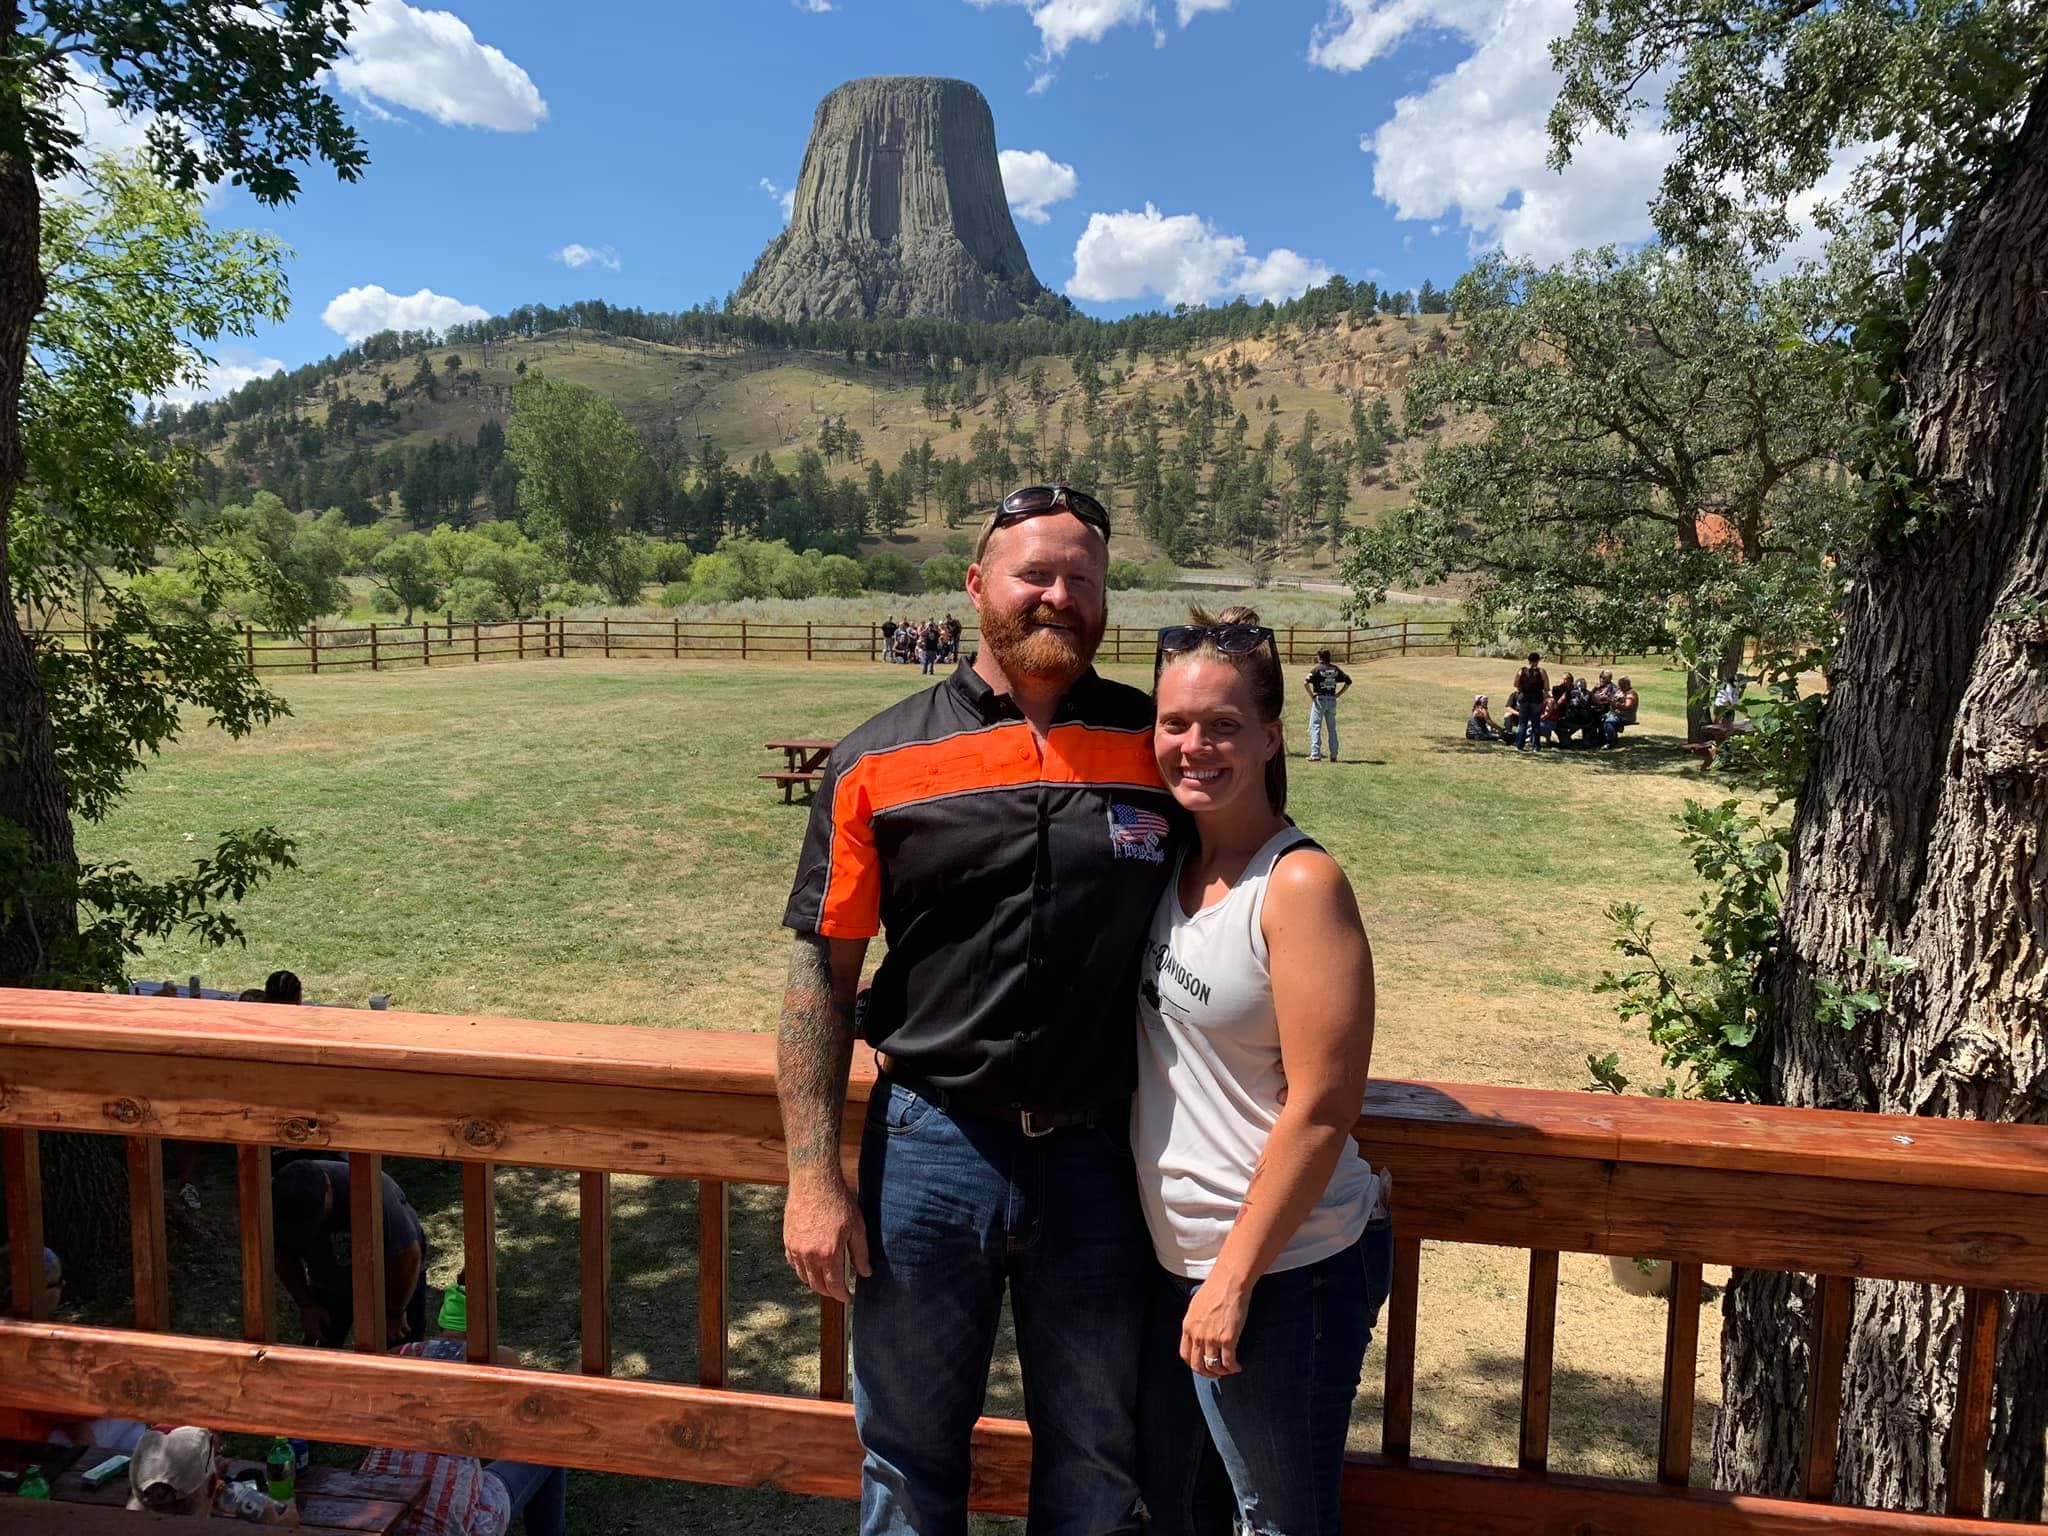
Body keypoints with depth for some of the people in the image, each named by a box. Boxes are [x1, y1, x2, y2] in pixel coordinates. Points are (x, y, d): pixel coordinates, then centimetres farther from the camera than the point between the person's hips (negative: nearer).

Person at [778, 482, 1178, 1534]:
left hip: (1099, 1158, 1)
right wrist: (813, 1178, -6)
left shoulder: (1156, 744, -1)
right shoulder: (881, 761, -4)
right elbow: (823, 971, -2)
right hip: (931, 1148, -1)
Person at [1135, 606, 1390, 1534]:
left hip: (1282, 1271, -7)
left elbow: (1320, 1110, -20)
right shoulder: (1172, 864, 2)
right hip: (1172, 1257, 7)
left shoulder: (1300, 884, -19)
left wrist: (1234, 1279, -17)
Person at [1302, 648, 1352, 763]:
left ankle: (1315, 754, -9)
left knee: (1315, 727, -1)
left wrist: (1311, 695, -8)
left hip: (1319, 699, -5)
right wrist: (1338, 694, 9)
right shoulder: (1335, 669, 8)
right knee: (1332, 728, 12)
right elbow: (1348, 681, 9)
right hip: (1332, 700, 5)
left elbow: (1306, 683, -20)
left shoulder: (1316, 669, -7)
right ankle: (1334, 755, 11)